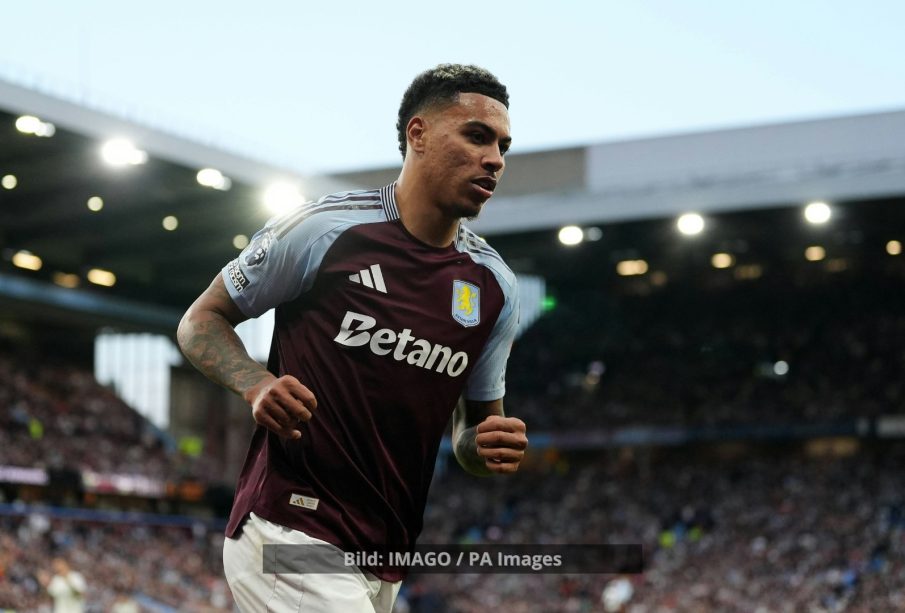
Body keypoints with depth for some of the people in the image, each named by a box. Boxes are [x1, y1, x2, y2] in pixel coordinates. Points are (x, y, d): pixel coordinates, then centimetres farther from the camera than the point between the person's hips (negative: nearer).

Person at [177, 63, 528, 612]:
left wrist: (490, 447, -7)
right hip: (288, 534, -6)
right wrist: (257, 383, -18)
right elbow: (201, 321, 2)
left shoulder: (495, 286, 7)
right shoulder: (325, 228, -7)